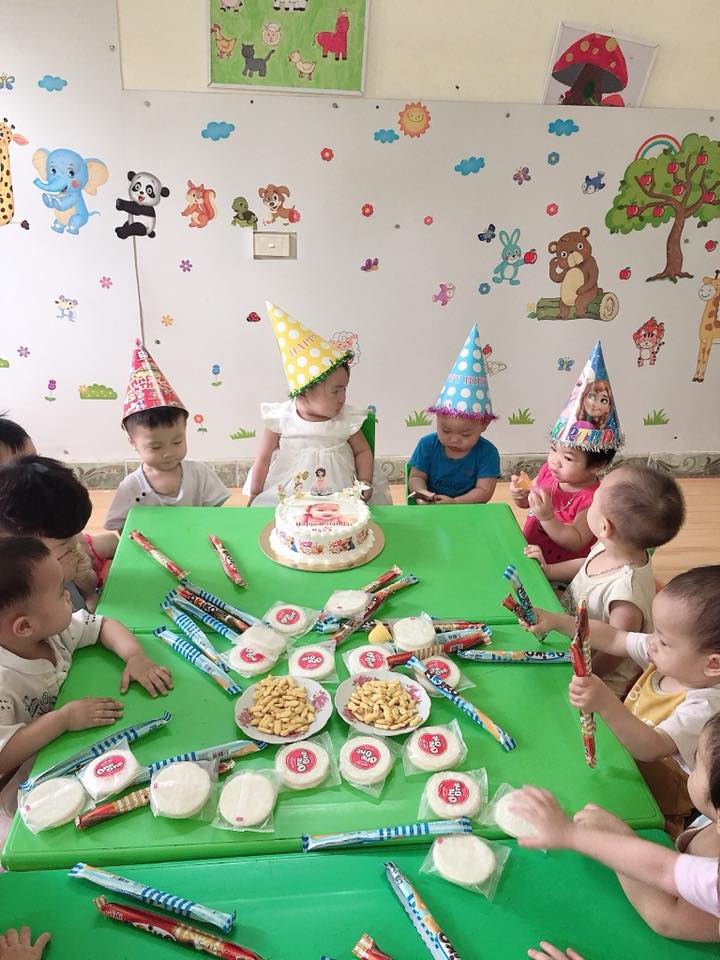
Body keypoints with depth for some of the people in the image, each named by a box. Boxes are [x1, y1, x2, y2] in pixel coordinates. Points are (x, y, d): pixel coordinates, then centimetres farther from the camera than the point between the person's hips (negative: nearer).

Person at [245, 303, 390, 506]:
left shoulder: (347, 420, -3)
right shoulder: (281, 418, -7)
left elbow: (362, 451, 10)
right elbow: (263, 458, 2)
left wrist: (364, 483, -6)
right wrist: (254, 497, 7)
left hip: (340, 497, 1)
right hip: (284, 496, -1)